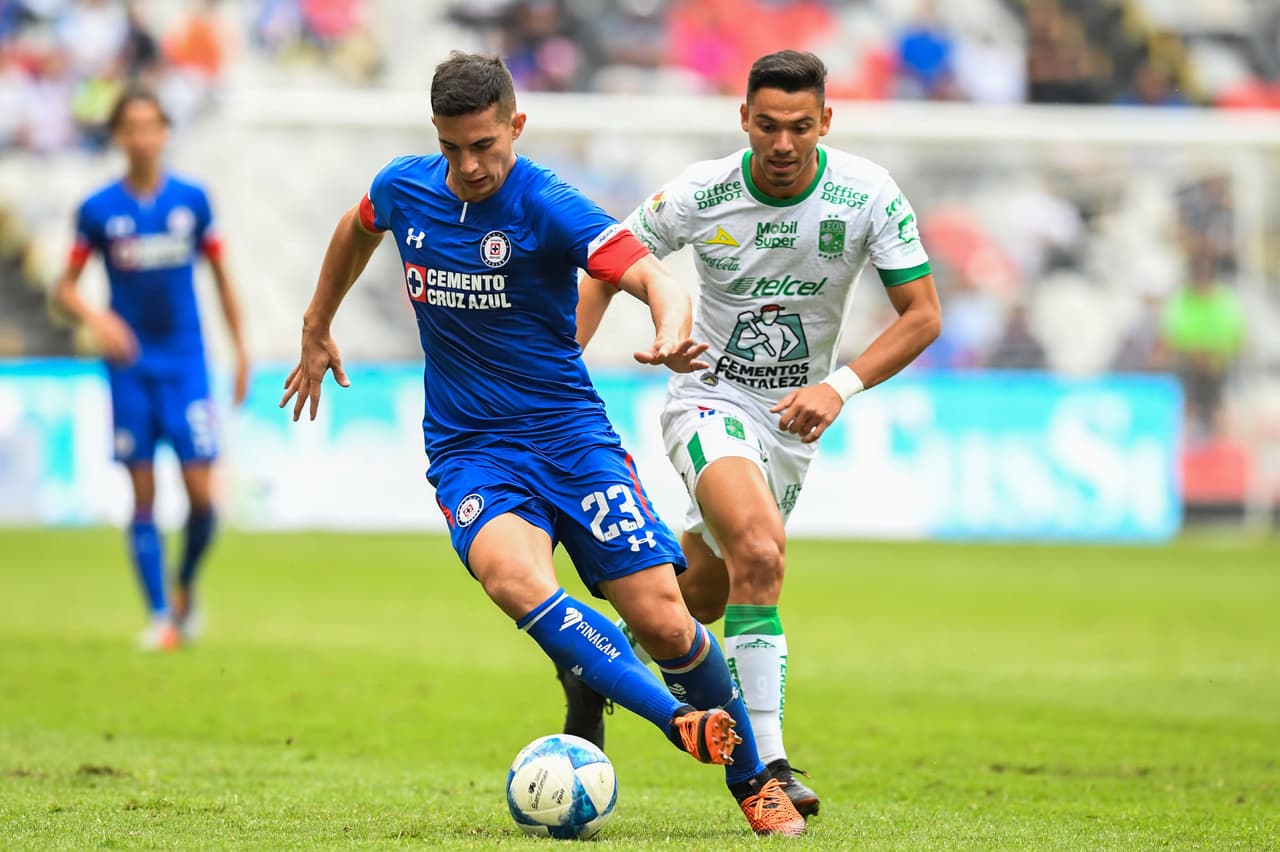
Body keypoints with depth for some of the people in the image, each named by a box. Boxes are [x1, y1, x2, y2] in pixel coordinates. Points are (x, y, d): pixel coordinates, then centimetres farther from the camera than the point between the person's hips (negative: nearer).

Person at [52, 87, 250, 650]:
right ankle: (160, 617, 6)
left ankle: (186, 588, 20)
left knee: (200, 493, -6)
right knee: (144, 496, -1)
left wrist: (240, 351, 7)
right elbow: (65, 286, 3)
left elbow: (221, 275, 10)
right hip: (131, 367, 0)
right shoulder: (98, 210, -3)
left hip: (186, 365, 0)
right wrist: (94, 318, -18)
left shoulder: (192, 200, 0)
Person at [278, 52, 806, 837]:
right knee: (518, 582, -32)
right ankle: (683, 723, -34)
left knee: (664, 625, -8)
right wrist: (317, 328, 33)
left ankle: (754, 781, 17)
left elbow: (655, 279, -27)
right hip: (469, 453, 2)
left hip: (571, 436, -2)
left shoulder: (549, 207, -14)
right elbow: (358, 230, 25)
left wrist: (672, 335, -50)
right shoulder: (404, 188, 0)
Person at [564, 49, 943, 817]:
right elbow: (606, 274, -1)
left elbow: (923, 314, -10)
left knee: (704, 598, 14)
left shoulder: (870, 196, -14)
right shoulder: (700, 195, -16)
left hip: (794, 419, 4)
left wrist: (841, 386, -23)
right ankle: (765, 763, -28)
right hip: (711, 400, -4)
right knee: (761, 549, -30)